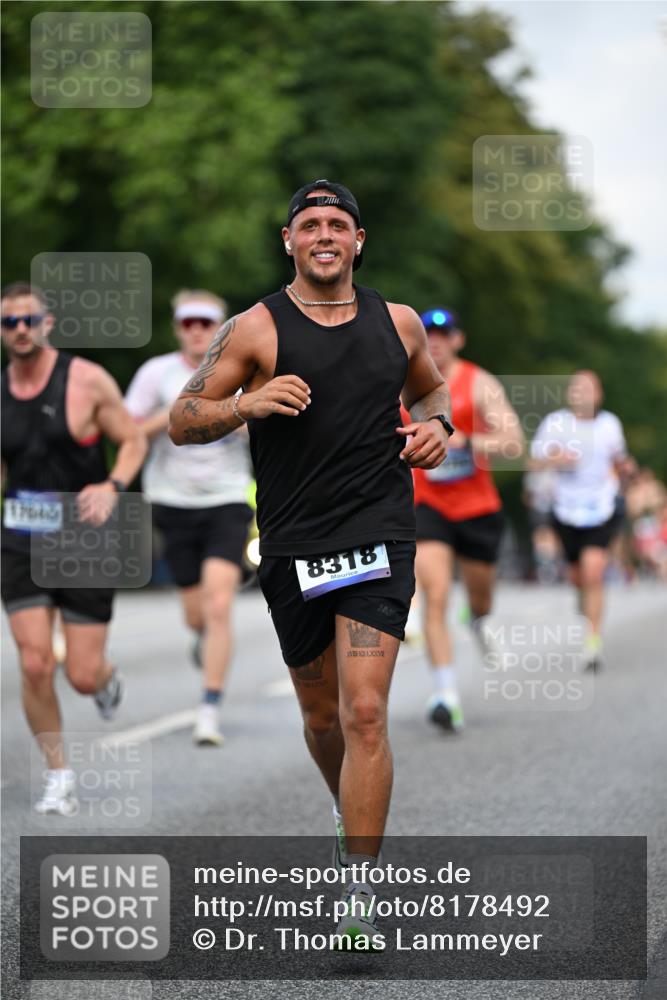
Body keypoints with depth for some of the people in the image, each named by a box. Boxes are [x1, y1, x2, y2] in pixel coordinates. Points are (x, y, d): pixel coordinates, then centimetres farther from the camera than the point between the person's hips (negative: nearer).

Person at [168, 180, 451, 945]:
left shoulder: (398, 323, 7)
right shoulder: (256, 330, -2)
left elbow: (429, 387, 28)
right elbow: (182, 422, -1)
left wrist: (436, 426, 5)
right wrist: (247, 403, -19)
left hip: (379, 537, 0)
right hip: (292, 546, 0)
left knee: (364, 713, -13)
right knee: (322, 714, 13)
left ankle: (360, 893, -10)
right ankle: (349, 810, 46)